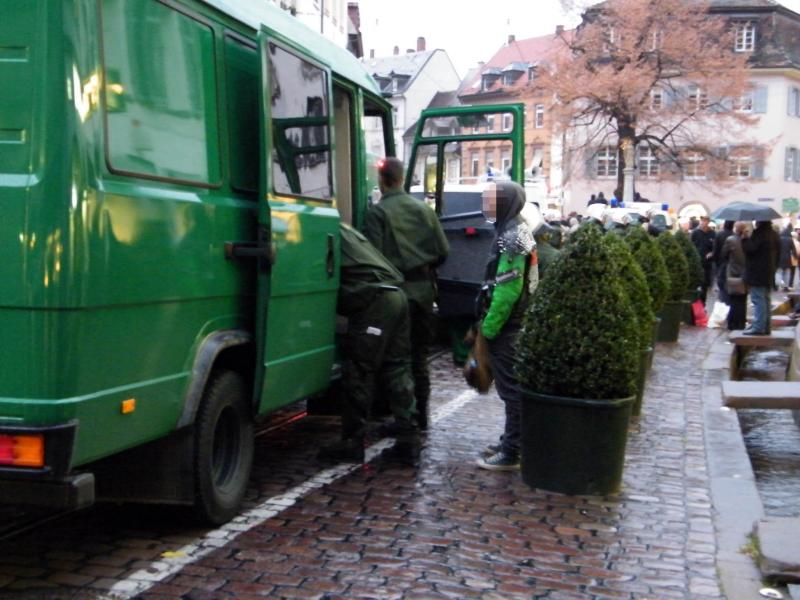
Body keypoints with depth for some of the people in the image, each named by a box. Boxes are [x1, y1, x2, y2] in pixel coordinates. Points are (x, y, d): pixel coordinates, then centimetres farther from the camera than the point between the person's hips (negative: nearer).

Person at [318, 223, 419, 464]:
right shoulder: (343, 231, 29)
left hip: (374, 300, -9)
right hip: (395, 296, 9)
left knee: (358, 374, -3)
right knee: (397, 371, 8)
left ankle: (352, 443, 1)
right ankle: (408, 440, 8)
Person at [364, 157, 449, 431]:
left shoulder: (377, 213, -8)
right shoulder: (423, 209, 8)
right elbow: (443, 251, 7)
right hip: (424, 290, 5)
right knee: (419, 356, 14)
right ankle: (420, 416, 20)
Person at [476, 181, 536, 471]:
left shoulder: (510, 238, -18)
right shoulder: (517, 230, 14)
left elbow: (506, 290, -23)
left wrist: (489, 326, -18)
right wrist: (489, 321, 19)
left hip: (506, 326, -10)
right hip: (517, 322, 10)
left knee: (510, 387, -6)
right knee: (513, 385, 16)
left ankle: (510, 453, -1)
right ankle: (511, 441, 27)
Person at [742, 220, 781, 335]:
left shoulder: (759, 233, -18)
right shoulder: (774, 234, 12)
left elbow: (749, 248, -23)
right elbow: (778, 252, 19)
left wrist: (744, 238, -6)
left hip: (757, 274, -9)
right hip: (769, 273, 9)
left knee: (758, 301, -7)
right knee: (765, 301, 15)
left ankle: (758, 327, -9)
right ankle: (765, 327, 21)